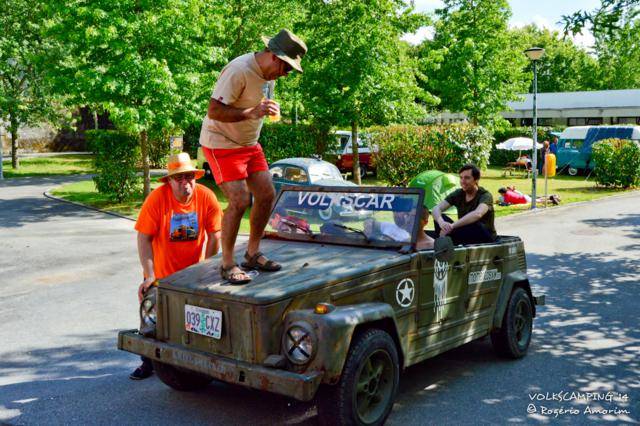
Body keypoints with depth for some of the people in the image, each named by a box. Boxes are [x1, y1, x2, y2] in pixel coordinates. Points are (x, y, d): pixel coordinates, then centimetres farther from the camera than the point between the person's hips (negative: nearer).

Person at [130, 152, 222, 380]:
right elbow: (144, 238, -21)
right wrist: (149, 275, -25)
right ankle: (148, 363, 28)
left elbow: (214, 236, -8)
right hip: (161, 270, -1)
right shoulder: (157, 198, -21)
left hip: (193, 271, 1)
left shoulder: (206, 197, -15)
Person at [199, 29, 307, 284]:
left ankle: (252, 254, 18)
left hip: (249, 143, 9)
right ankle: (227, 264, -2)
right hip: (221, 143, -9)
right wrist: (252, 113, -35)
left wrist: (269, 109, 5)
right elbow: (214, 111, -27)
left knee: (267, 194, 3)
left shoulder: (267, 72, 5)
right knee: (240, 201, -16)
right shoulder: (239, 70, -23)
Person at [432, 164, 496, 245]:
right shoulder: (458, 194, 0)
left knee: (475, 225, -38)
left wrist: (452, 226, -46)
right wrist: (441, 222, -36)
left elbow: (477, 214, -39)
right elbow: (436, 208, -11)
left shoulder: (485, 195, -16)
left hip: (485, 238, -4)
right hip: (465, 236, 4)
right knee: (438, 217, -16)